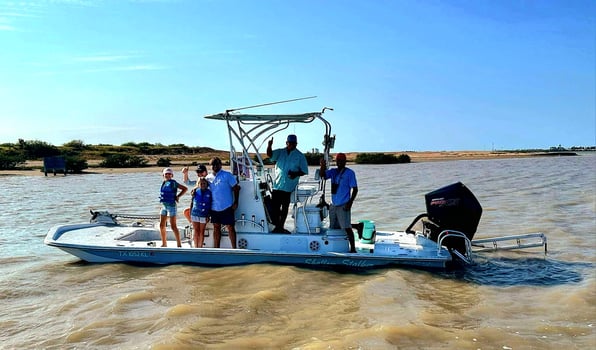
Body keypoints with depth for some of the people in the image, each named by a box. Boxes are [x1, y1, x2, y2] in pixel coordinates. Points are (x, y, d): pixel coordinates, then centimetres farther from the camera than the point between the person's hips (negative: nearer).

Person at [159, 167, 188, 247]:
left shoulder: (173, 183, -9)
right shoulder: (163, 183, 10)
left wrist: (177, 196, -9)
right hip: (163, 206, 7)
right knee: (161, 225, 10)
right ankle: (164, 243, 23)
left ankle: (179, 244, -1)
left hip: (171, 206, -7)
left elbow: (185, 188, -9)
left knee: (173, 226, -7)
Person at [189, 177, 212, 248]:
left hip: (204, 215, 0)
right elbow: (191, 203, 6)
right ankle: (196, 247, 10)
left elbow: (210, 205, 1)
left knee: (202, 232, 7)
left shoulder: (209, 193, -2)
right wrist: (190, 214, 4)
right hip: (195, 214, 0)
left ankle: (200, 247, 15)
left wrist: (208, 216, -2)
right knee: (196, 231, 4)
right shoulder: (195, 192, -1)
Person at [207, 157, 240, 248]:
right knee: (216, 228, 13)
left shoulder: (227, 175, -5)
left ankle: (234, 248, 5)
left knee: (230, 227, -1)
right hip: (214, 208, 5)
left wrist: (236, 202, -10)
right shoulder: (208, 178, 7)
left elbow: (236, 188, -4)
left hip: (227, 207, -5)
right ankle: (216, 248, 21)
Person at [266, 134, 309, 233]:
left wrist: (296, 174, -17)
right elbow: (270, 154, -8)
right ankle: (277, 225, 16)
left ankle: (281, 226, 20)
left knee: (284, 208, 8)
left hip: (289, 187, -2)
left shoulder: (300, 156, 3)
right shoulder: (280, 152, 8)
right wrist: (269, 146, -29)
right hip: (277, 185, 2)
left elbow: (304, 171, 2)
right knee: (274, 207, 0)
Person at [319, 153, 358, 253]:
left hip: (343, 205, -6)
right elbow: (322, 175, -4)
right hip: (333, 205, 6)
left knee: (347, 227, -12)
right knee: (334, 227, 11)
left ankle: (353, 248, -7)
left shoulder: (350, 173, -4)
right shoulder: (333, 171, 11)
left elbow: (355, 189, -7)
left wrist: (350, 202, -15)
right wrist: (322, 166, -25)